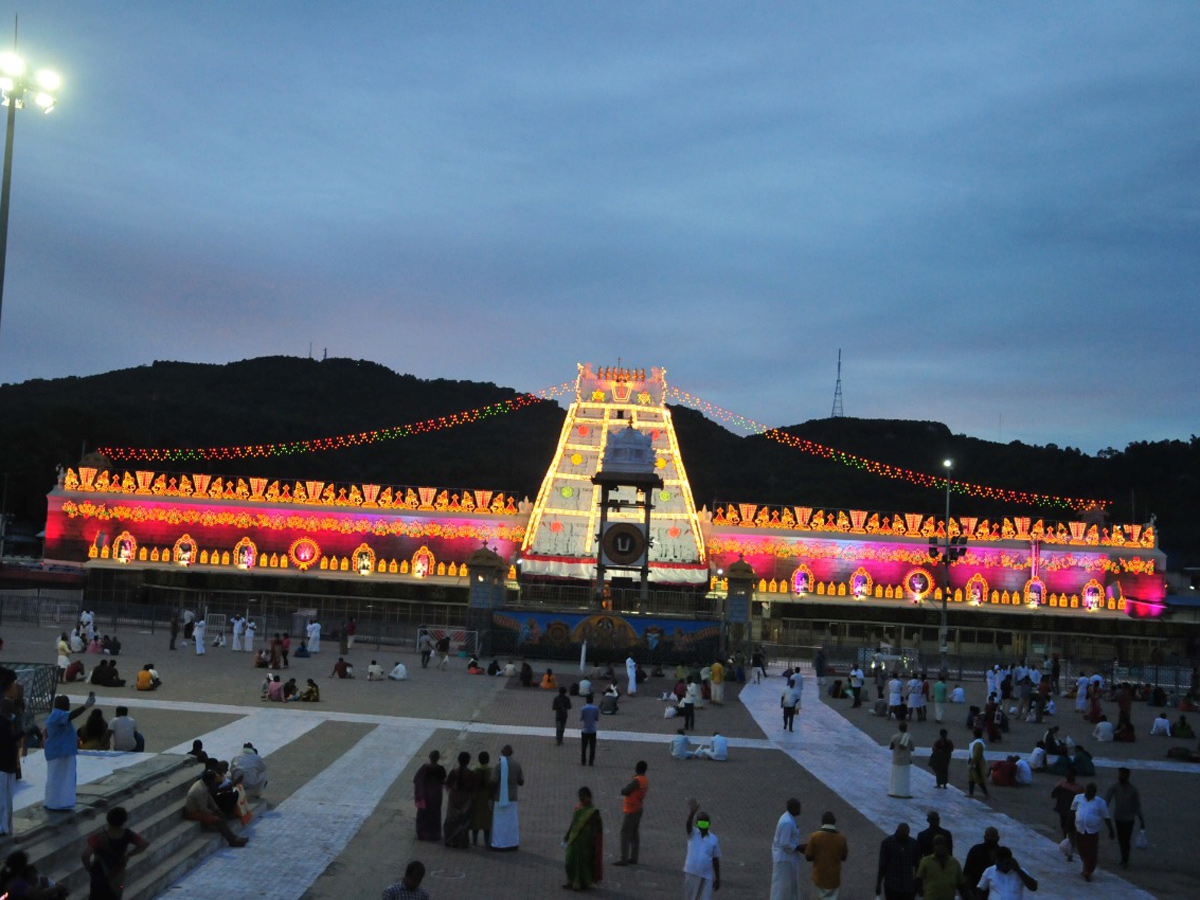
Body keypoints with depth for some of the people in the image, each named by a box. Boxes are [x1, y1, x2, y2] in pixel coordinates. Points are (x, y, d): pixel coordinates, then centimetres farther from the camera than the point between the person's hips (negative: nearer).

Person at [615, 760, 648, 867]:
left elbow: (623, 792, -22)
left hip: (631, 811, -9)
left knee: (625, 834, -4)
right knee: (635, 834, 13)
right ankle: (633, 858, 18)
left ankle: (624, 859, -3)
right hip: (638, 809, 9)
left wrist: (625, 788, -1)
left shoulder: (637, 781, -23)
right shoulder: (646, 781, 5)